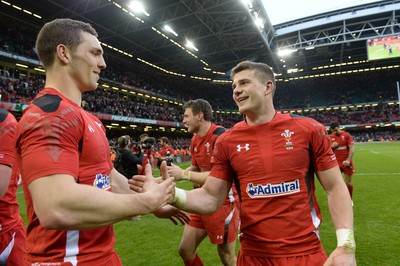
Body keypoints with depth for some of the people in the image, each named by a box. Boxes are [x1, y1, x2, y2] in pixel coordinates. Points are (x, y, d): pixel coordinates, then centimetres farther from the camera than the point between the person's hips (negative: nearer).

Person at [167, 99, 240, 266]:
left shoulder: (220, 136, -21)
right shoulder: (195, 140, 6)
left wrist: (183, 174, -22)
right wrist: (172, 174, 1)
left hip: (223, 202, -8)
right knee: (185, 250, 14)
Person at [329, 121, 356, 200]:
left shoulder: (347, 135, -5)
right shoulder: (331, 137, 4)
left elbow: (352, 148, -10)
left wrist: (348, 160, -18)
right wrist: (331, 146, -11)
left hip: (346, 162, -2)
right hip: (336, 163, 2)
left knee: (349, 182, 7)